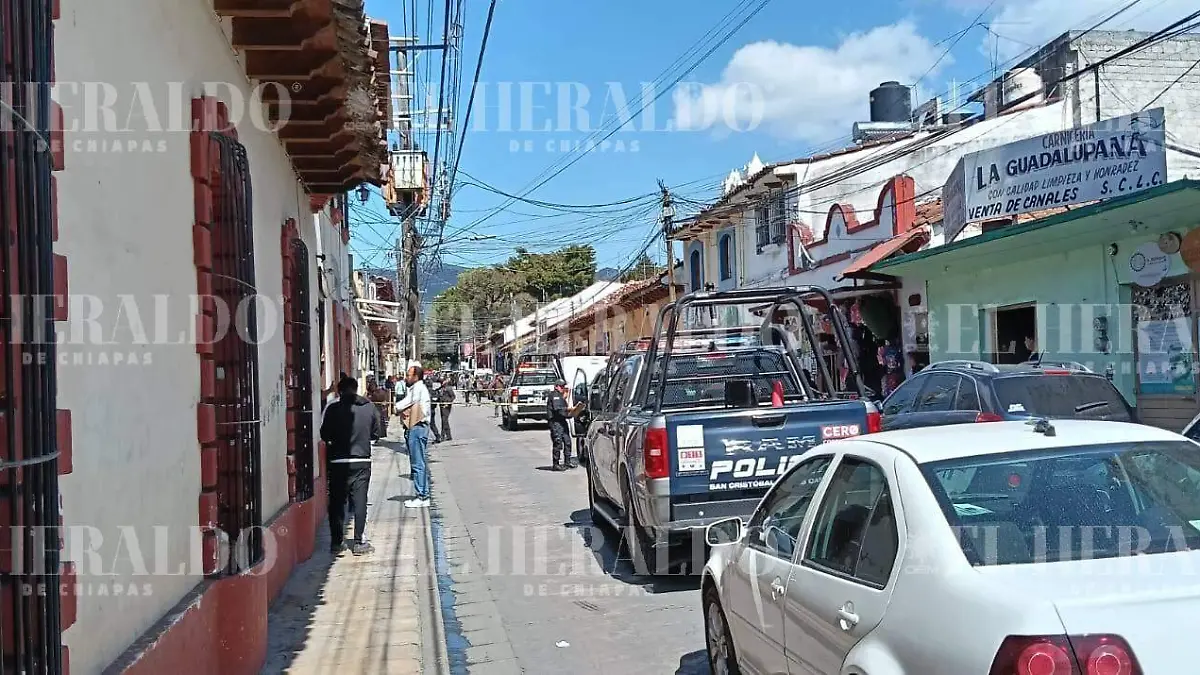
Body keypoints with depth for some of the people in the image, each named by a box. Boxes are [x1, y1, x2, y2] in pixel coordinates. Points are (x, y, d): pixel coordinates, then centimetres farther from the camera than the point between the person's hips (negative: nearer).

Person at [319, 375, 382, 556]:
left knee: (337, 502, 9)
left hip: (338, 461, -1)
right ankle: (359, 543, 6)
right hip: (362, 461, 1)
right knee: (360, 501, 6)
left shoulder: (333, 408, -7)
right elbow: (377, 433, 5)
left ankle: (336, 543, 11)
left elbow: (324, 435, -2)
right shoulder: (370, 407, -2)